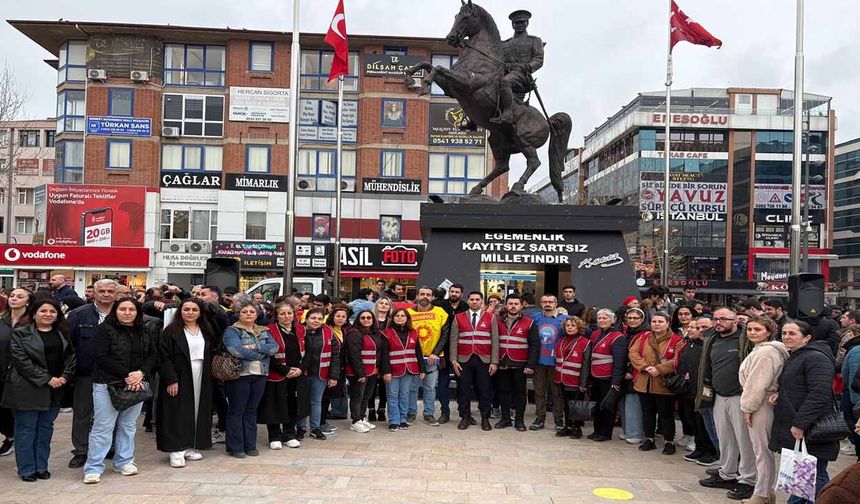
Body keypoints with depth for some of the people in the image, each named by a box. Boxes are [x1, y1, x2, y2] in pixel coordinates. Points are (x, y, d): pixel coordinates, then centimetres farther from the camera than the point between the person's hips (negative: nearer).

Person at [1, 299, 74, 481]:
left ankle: (42, 467, 19)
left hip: (55, 389, 4)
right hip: (27, 389, -4)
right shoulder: (20, 334, -4)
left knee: (46, 428, 10)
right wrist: (46, 379, -16)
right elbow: (21, 360, -12)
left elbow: (71, 357, 10)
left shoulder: (62, 335, 11)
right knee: (26, 429, 3)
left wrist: (64, 377, -7)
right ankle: (26, 469, 13)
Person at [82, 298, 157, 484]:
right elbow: (101, 357, -13)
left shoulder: (144, 333, 9)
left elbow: (153, 355, 8)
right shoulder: (105, 329, -6)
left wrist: (141, 372, -11)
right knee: (103, 427, -2)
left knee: (128, 425, 12)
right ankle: (93, 468, 7)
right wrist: (126, 375, -17)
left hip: (136, 385, 5)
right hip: (108, 385, -5)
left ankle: (124, 462, 24)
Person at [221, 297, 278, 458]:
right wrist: (262, 353, -11)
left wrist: (256, 347, -17)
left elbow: (274, 347, -2)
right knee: (236, 411, 2)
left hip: (259, 375, 5)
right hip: (239, 375, -5)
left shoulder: (264, 332, 14)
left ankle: (250, 445, 19)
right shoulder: (231, 331, -3)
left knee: (252, 411, 11)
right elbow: (237, 350, -20)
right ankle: (235, 447, 11)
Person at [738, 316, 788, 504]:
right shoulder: (760, 350, 15)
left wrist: (748, 407, -14)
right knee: (763, 450, 15)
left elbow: (757, 384, -21)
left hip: (762, 406, -10)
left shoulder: (765, 352, -18)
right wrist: (748, 405, 16)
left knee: (762, 451, -2)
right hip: (760, 405, 10)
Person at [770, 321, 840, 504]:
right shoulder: (793, 358, 17)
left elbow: (819, 394, -25)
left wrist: (800, 423, -26)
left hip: (809, 433, -10)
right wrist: (779, 394, 9)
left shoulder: (816, 358, -15)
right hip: (791, 430, 10)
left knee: (815, 475, -1)